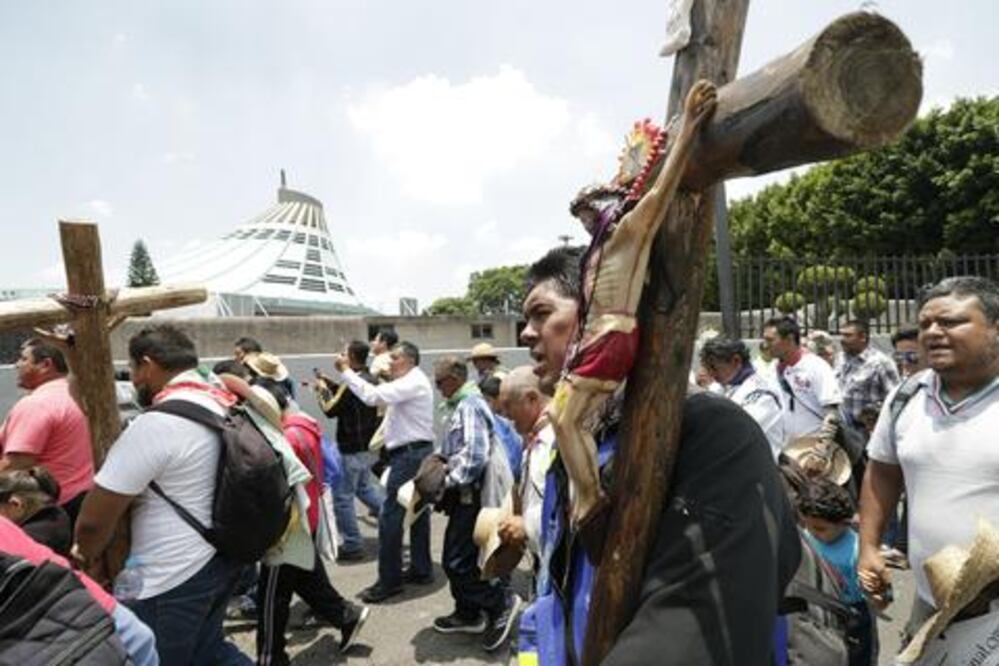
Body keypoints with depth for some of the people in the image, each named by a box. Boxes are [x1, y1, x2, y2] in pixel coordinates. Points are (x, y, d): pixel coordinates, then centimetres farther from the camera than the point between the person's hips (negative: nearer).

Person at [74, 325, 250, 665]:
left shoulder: (153, 425, -24)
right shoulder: (223, 404, 2)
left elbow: (94, 520, -18)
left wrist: (86, 556, 4)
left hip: (175, 579, -8)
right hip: (222, 557, 8)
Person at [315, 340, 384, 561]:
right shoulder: (370, 380, 5)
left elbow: (331, 410, -18)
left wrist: (322, 390, -2)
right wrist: (330, 384, 15)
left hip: (351, 448, -9)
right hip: (367, 444, 9)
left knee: (342, 496, 3)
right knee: (364, 486, 27)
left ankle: (352, 545, 11)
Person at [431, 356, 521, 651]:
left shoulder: (469, 406, -18)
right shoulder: (464, 405, 13)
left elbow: (474, 455, -27)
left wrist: (447, 481, -19)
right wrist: (440, 461, 10)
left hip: (469, 495, -10)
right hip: (465, 494, 10)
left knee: (457, 561, -6)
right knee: (460, 558, 17)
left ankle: (500, 603, 5)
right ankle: (468, 614, 29)